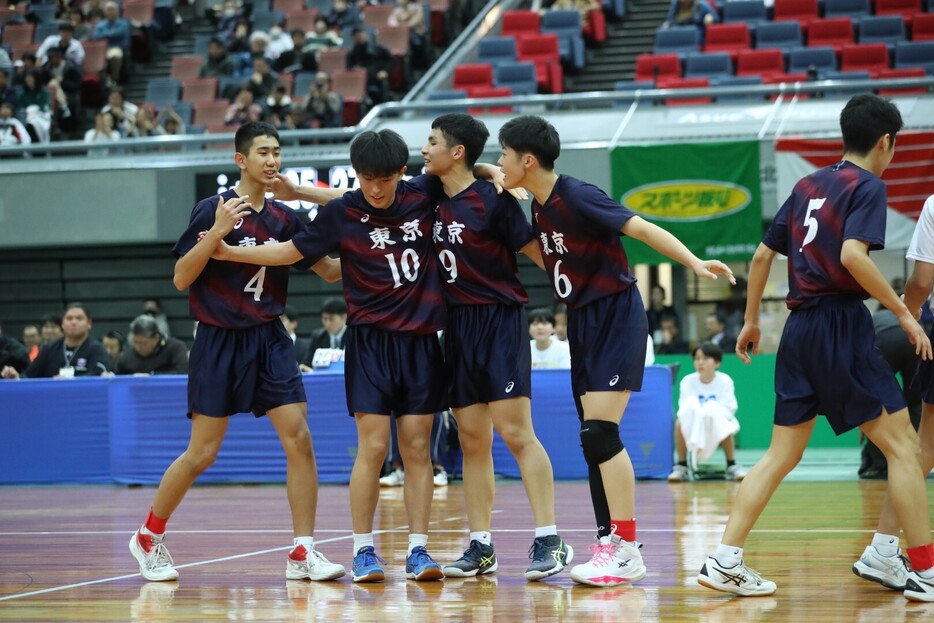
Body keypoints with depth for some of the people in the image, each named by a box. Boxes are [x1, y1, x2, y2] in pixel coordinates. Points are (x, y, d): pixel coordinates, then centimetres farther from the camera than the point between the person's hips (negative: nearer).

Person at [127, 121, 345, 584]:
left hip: (269, 340, 4)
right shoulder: (213, 210, -7)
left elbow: (330, 272, 11)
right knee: (202, 453, 1)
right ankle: (148, 538, 21)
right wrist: (217, 231, -23)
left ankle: (303, 553, -4)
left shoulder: (285, 219, 6)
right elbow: (181, 279, -11)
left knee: (299, 439, -9)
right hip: (219, 341, -4)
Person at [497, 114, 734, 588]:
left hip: (616, 316, -9)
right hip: (582, 321, 9)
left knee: (600, 431, -15)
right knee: (593, 438, 8)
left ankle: (627, 550, -12)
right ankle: (610, 543, 13)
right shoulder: (538, 206, 7)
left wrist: (695, 263, -34)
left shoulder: (576, 196, -18)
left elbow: (641, 228, -23)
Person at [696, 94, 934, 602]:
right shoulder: (868, 187, -4)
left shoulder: (808, 185, 17)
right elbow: (852, 255, -20)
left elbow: (762, 255, 18)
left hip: (799, 330, 7)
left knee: (782, 455, 9)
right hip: (843, 325, -7)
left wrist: (751, 321, 27)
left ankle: (725, 560, 2)